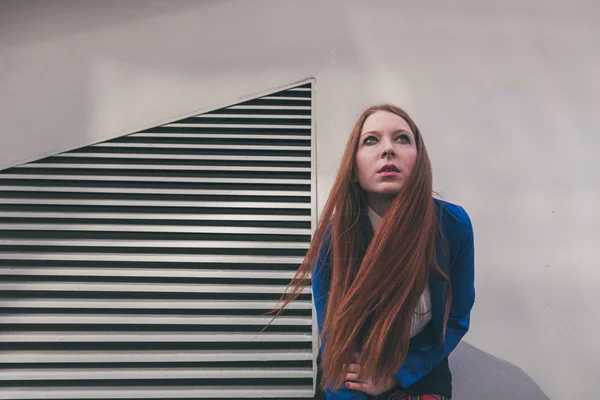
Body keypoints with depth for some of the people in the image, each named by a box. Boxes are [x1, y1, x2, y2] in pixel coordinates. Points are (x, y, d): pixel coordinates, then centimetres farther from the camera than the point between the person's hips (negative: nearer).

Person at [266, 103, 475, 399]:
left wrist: (395, 374, -17)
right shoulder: (333, 234, -24)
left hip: (424, 374, 0)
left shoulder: (453, 224, -22)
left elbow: (457, 319, -11)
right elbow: (332, 341, -21)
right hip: (358, 376, 0)